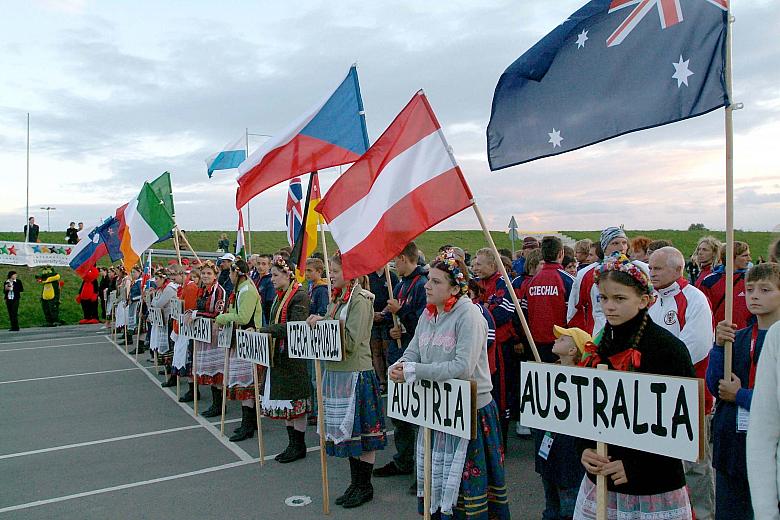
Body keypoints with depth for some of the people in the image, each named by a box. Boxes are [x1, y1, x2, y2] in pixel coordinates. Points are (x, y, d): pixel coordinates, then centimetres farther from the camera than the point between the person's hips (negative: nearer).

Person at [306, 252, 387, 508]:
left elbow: (350, 342, -19)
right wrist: (318, 324, -3)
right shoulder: (337, 299, 12)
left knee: (362, 431, 4)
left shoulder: (360, 300, -13)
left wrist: (323, 324, -18)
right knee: (347, 431, 15)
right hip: (337, 372, 8)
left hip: (356, 373, -8)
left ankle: (365, 486, 17)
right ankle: (355, 483, 27)